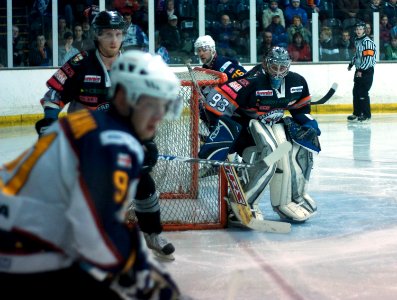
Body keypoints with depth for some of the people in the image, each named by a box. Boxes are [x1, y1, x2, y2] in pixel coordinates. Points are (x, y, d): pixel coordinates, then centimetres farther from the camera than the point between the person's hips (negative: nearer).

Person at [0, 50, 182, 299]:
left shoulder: (91, 126, 12)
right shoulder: (115, 143, -17)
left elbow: (95, 213, 17)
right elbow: (98, 230, -26)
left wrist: (141, 260, 15)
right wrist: (144, 276, -11)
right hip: (29, 259, -11)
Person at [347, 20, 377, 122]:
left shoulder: (367, 42, -17)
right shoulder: (357, 40, 12)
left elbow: (368, 58, -22)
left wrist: (361, 70, -24)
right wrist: (351, 64, 25)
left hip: (367, 70, -9)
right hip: (359, 69, 9)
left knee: (363, 93, -10)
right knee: (356, 91, 9)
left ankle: (366, 115, -3)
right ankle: (357, 113, 18)